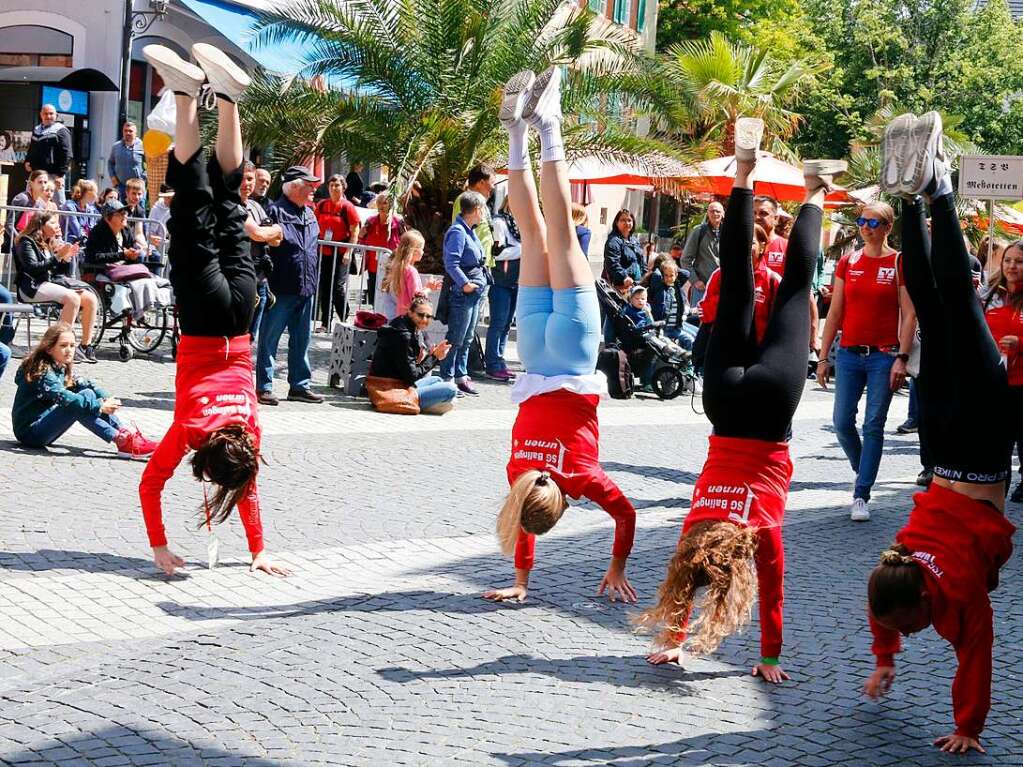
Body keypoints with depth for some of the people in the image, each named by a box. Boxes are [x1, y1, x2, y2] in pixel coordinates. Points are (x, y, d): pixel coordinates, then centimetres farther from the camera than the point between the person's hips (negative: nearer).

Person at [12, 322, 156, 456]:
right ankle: (121, 441, -29)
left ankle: (125, 432, -14)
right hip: (30, 432, -9)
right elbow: (63, 397, -32)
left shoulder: (63, 368, 10)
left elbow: (86, 384, 1)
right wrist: (100, 407, -35)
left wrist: (106, 400, -19)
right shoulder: (42, 371, -19)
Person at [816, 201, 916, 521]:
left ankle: (861, 496, 1)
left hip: (884, 355, -3)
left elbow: (909, 315, -4)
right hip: (848, 353, 3)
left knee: (873, 426, -3)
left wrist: (902, 358, -12)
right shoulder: (847, 262, 7)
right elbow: (835, 312, 9)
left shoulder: (899, 263, -2)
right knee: (842, 422, 2)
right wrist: (823, 357, 5)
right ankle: (862, 471, 28)